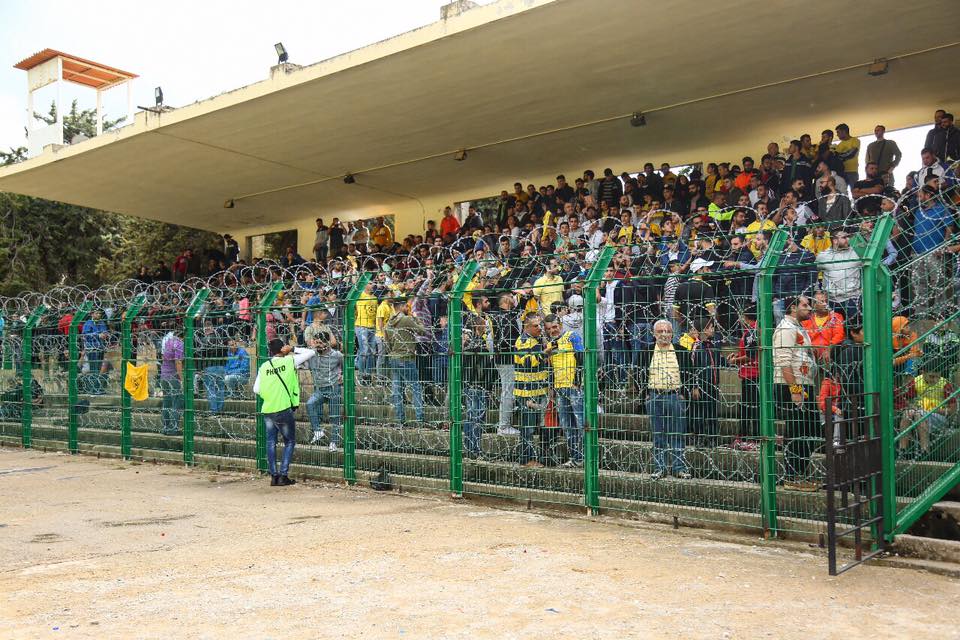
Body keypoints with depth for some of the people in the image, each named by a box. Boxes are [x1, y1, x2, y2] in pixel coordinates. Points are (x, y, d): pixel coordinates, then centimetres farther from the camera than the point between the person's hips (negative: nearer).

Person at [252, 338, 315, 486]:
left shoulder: (264, 367, 5)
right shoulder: (289, 361, -4)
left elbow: (256, 389, 6)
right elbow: (311, 352, 1)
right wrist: (293, 350, 2)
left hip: (267, 410, 4)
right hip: (284, 409, -4)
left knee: (271, 442, 13)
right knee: (289, 442, 10)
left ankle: (274, 476, 13)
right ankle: (283, 476, 3)